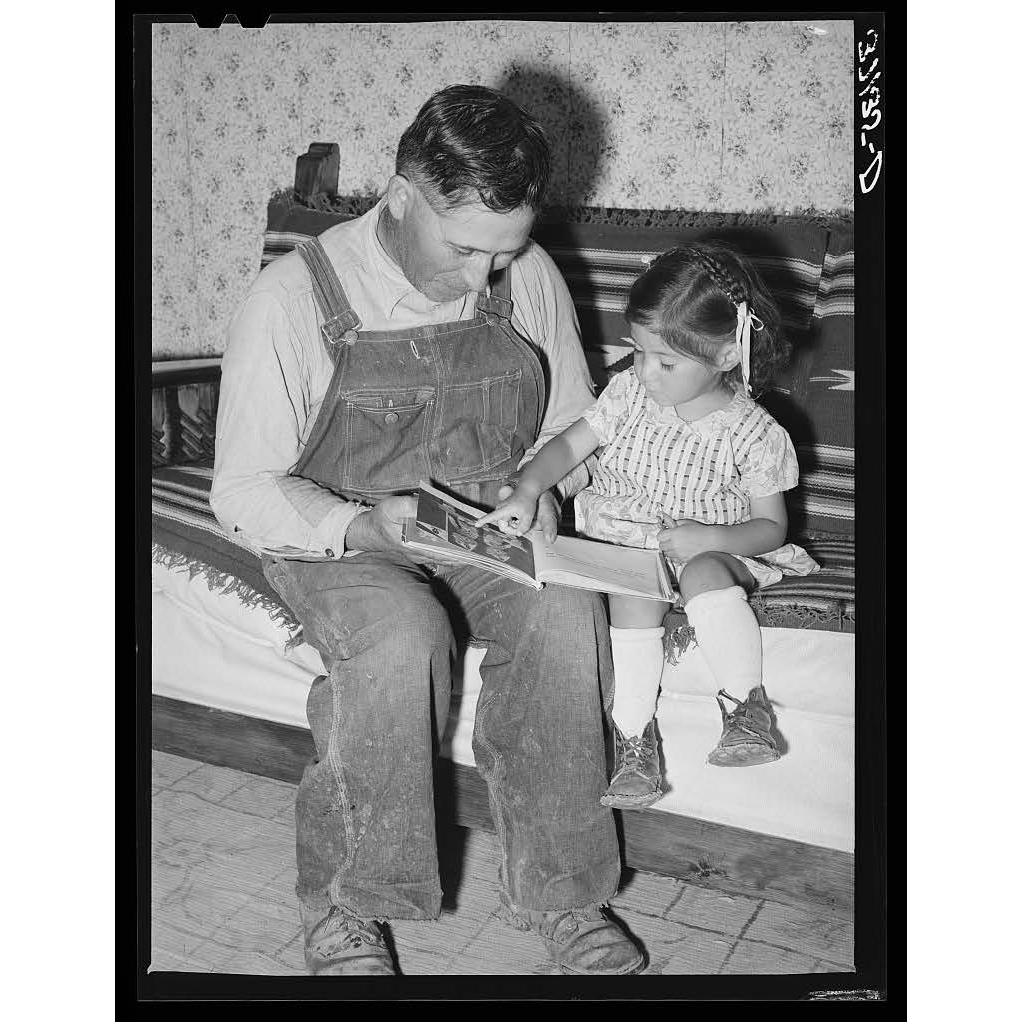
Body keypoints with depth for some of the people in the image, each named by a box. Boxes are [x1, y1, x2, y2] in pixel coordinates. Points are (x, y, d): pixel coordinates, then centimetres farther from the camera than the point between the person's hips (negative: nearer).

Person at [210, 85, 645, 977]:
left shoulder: (529, 278, -1)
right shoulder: (293, 298, -13)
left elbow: (573, 423, 12)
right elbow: (245, 490, -10)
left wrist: (536, 483, -10)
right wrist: (361, 526, -27)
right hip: (338, 535, -3)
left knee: (564, 608, -29)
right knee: (403, 633, -35)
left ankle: (561, 891, -14)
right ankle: (342, 908, -15)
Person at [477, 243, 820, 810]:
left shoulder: (754, 433, -9)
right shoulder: (629, 391, -1)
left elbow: (771, 527, -3)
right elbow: (569, 444, 1)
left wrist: (710, 537, -22)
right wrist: (527, 491, -18)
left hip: (710, 549, -2)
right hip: (622, 543, 2)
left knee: (705, 573, -36)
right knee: (635, 597, -31)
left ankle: (748, 705, -22)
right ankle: (633, 734, -20)